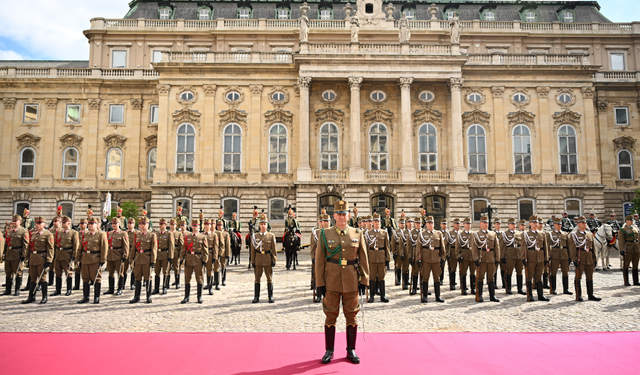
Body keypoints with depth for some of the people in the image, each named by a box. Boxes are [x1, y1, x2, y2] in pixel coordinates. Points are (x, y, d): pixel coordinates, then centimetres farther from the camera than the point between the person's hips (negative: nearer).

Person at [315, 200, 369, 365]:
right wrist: (320, 283, -4)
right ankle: (329, 351, 20)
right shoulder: (325, 234, -1)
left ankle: (351, 350, 23)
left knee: (351, 316, 9)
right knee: (330, 316, 6)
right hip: (332, 282, -1)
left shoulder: (358, 234, 2)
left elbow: (363, 259, 5)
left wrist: (364, 281, 0)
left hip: (352, 282, 1)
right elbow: (319, 260, -1)